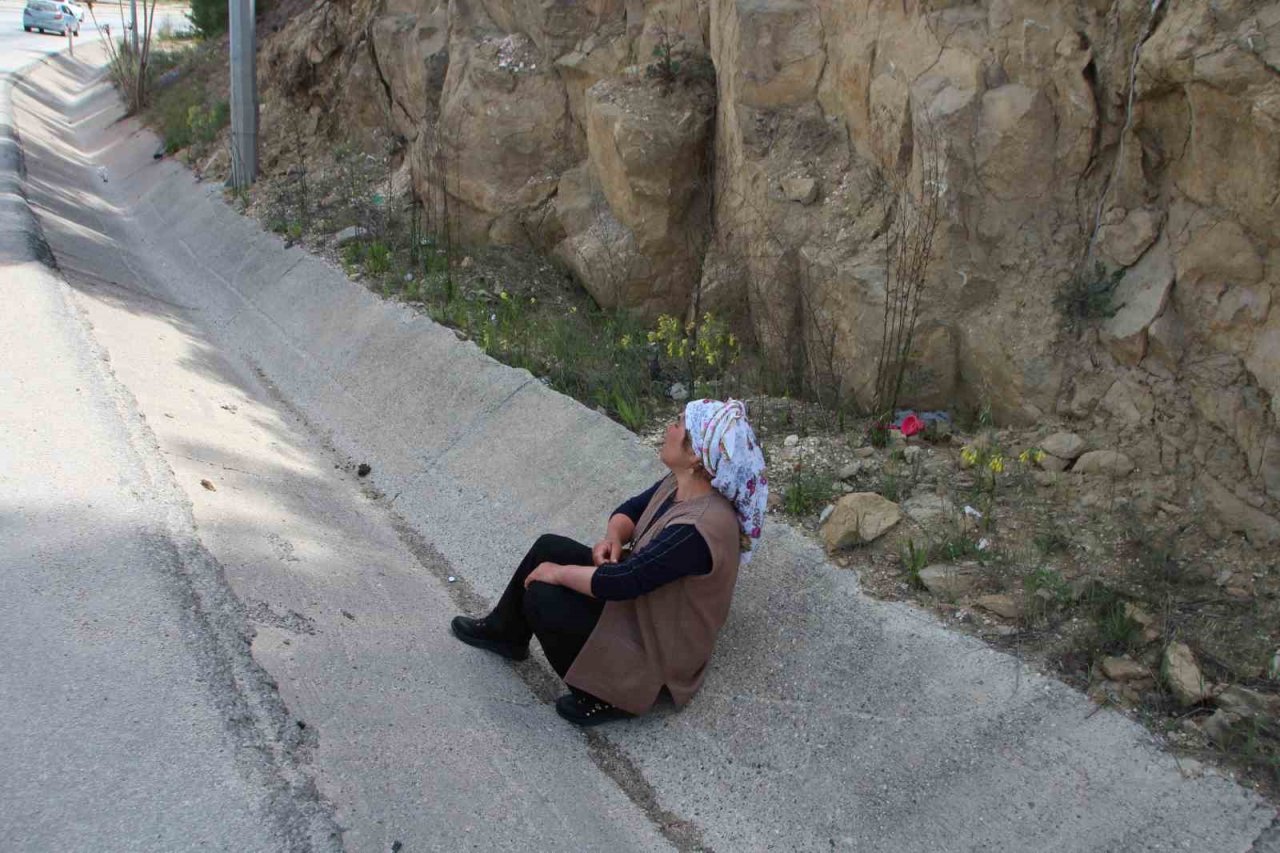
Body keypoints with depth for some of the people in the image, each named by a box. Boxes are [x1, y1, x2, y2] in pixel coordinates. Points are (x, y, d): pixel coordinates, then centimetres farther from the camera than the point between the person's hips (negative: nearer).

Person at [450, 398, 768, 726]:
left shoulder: (696, 529, -36)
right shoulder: (684, 482, -9)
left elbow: (618, 583, -32)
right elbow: (630, 510, 7)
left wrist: (558, 573, -18)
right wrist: (613, 538, -15)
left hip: (658, 645, -9)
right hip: (642, 595, 9)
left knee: (541, 599, -15)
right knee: (548, 547, 3)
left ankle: (607, 697, 2)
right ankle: (505, 632, 26)